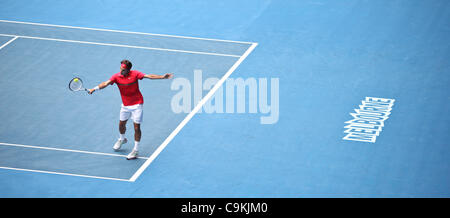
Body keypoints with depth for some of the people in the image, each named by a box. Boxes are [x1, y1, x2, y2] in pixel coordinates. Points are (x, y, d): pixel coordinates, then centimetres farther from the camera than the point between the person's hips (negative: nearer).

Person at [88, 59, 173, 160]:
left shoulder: (135, 74, -15)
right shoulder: (116, 76, -11)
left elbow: (149, 76, -18)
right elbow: (106, 83, -22)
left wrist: (162, 77, -28)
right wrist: (95, 89, -38)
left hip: (137, 104, -3)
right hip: (125, 105, 4)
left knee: (136, 127, -5)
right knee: (121, 124, 17)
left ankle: (136, 150, 5)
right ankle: (122, 139, 49)